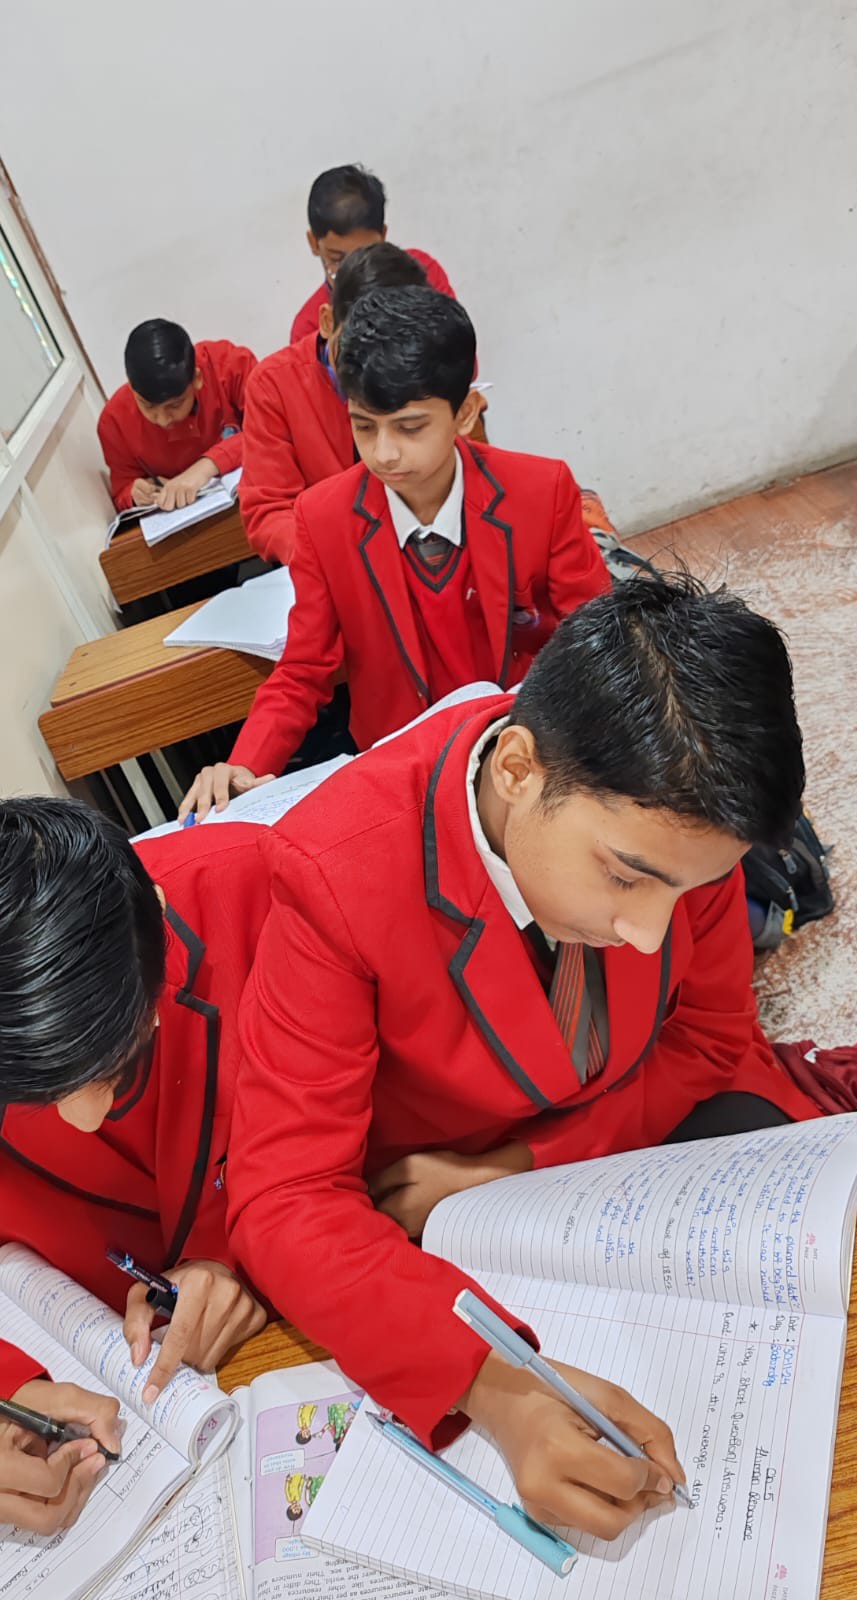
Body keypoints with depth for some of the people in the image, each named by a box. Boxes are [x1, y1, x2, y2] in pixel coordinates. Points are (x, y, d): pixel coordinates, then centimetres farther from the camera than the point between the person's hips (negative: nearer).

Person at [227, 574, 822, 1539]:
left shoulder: (671, 819, -22)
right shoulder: (339, 872, -32)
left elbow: (710, 1038, -7)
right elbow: (284, 1198, -28)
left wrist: (508, 1168, -19)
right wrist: (491, 1381, -44)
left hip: (633, 1131, 3)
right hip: (427, 1207, -2)